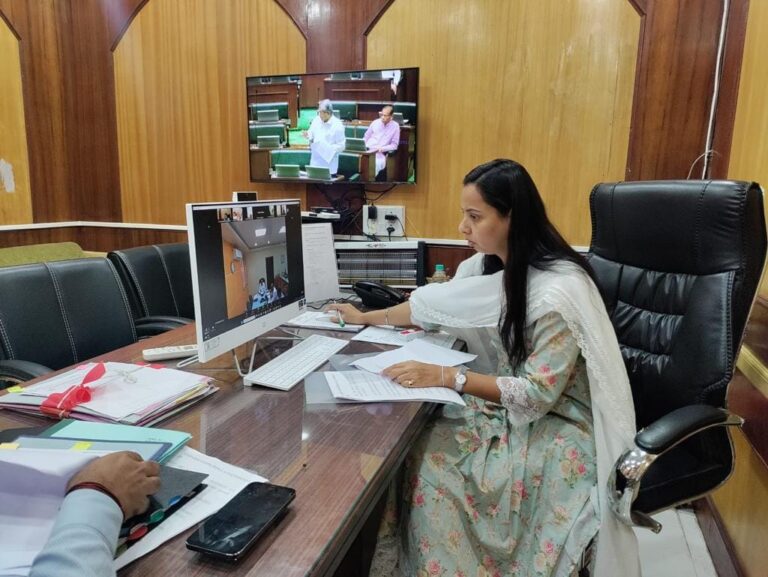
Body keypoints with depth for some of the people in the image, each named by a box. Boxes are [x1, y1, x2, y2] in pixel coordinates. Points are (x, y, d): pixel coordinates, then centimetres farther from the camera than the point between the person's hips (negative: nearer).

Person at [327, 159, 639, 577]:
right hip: (508, 404, 7)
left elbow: (538, 393, -24)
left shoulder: (560, 291, -26)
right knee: (413, 450, -12)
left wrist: (448, 377, -28)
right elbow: (435, 303, 11)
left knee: (433, 463, -20)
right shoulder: (487, 264, -3)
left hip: (559, 424, -7)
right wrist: (366, 318, 19)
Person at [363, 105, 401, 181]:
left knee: (380, 163, -35)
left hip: (380, 153, -3)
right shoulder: (375, 122, 11)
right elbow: (366, 137, 19)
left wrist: (382, 148, -15)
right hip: (368, 149, 3)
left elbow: (394, 145, 1)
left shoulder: (395, 126, 3)